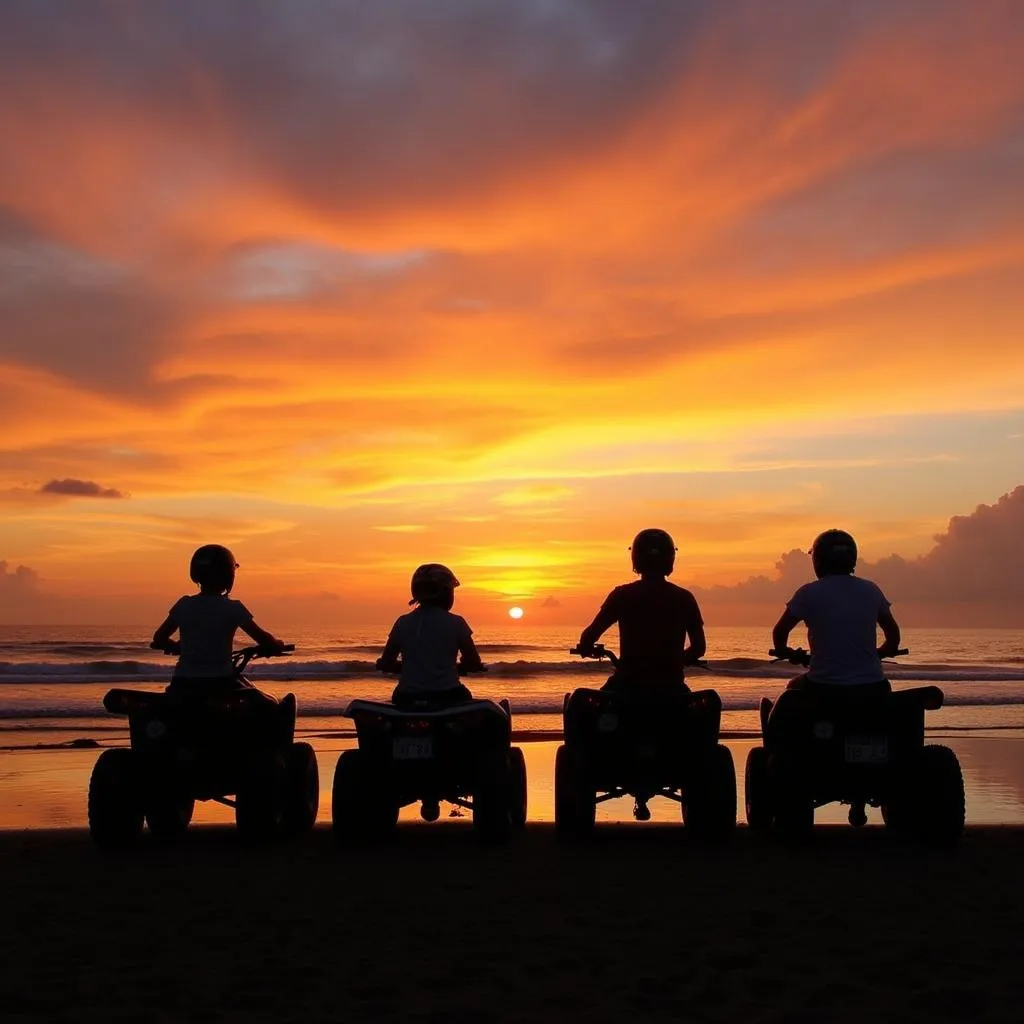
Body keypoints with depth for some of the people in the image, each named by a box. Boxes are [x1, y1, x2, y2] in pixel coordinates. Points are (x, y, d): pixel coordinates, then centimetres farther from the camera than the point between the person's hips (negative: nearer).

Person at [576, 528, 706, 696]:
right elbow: (699, 647, 4)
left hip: (629, 684, -2)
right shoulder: (684, 598, 1)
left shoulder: (622, 595, -4)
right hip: (670, 689, 2)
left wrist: (586, 647, 18)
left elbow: (589, 636, -5)